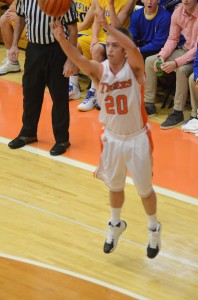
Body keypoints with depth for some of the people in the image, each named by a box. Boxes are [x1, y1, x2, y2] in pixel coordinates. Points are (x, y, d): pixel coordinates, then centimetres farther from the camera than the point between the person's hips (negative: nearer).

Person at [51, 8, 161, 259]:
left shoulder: (134, 67, -18)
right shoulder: (100, 70, -11)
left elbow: (132, 47, -40)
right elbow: (78, 59, -31)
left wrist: (106, 25, -52)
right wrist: (61, 38, -49)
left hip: (137, 138, -3)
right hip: (112, 138, 3)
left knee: (145, 189, 11)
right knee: (114, 186, 20)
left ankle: (154, 230, 36)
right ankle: (115, 225, 46)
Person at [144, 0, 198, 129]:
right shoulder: (177, 13, -7)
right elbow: (172, 39, 3)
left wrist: (176, 63, -36)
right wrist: (162, 56, -14)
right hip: (185, 49, 7)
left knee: (182, 69, -36)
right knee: (150, 61, -2)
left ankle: (178, 113, -23)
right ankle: (149, 105, 5)